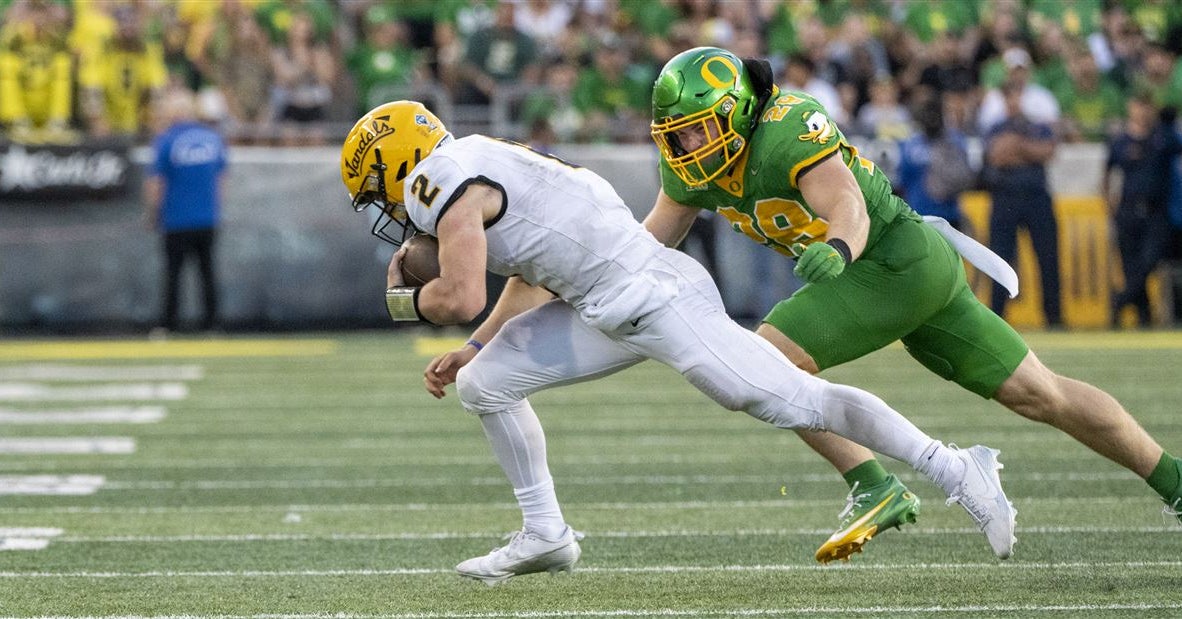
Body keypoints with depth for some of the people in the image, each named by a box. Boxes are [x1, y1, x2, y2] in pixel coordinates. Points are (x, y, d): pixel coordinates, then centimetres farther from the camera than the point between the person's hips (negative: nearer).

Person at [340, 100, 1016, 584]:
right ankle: (545, 534, 19)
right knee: (485, 383, 10)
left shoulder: (445, 181, -10)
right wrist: (471, 349, 28)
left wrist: (403, 300, 2)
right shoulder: (479, 170, 20)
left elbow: (461, 297, -18)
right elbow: (532, 281, 29)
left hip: (654, 296, -10)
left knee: (796, 402, -11)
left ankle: (956, 470, -9)